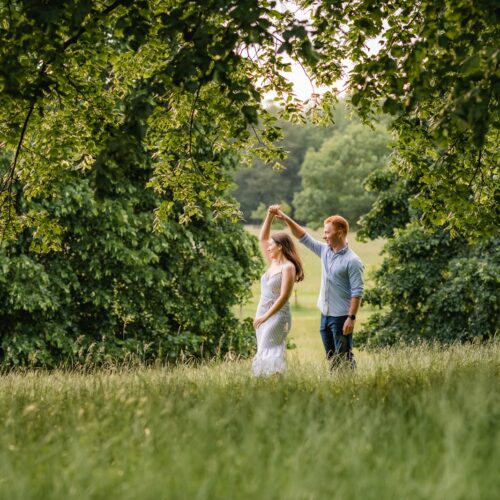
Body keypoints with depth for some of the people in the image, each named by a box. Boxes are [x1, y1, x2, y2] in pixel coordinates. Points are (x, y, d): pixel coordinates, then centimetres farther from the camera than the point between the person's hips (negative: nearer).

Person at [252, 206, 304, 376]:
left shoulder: (288, 267, -12)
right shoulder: (272, 263, 11)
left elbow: (283, 297, -19)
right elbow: (262, 237, 17)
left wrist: (266, 316, -23)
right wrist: (270, 216, 7)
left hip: (278, 315, -8)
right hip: (263, 314, 8)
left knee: (269, 353, -17)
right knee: (264, 354, 4)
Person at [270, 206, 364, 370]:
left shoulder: (352, 261, -15)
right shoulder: (325, 251, 6)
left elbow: (357, 292, -17)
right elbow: (303, 237, 11)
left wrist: (351, 318, -21)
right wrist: (285, 218, 1)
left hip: (341, 316, -8)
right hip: (325, 315, 8)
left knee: (344, 357, -3)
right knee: (331, 357, 13)